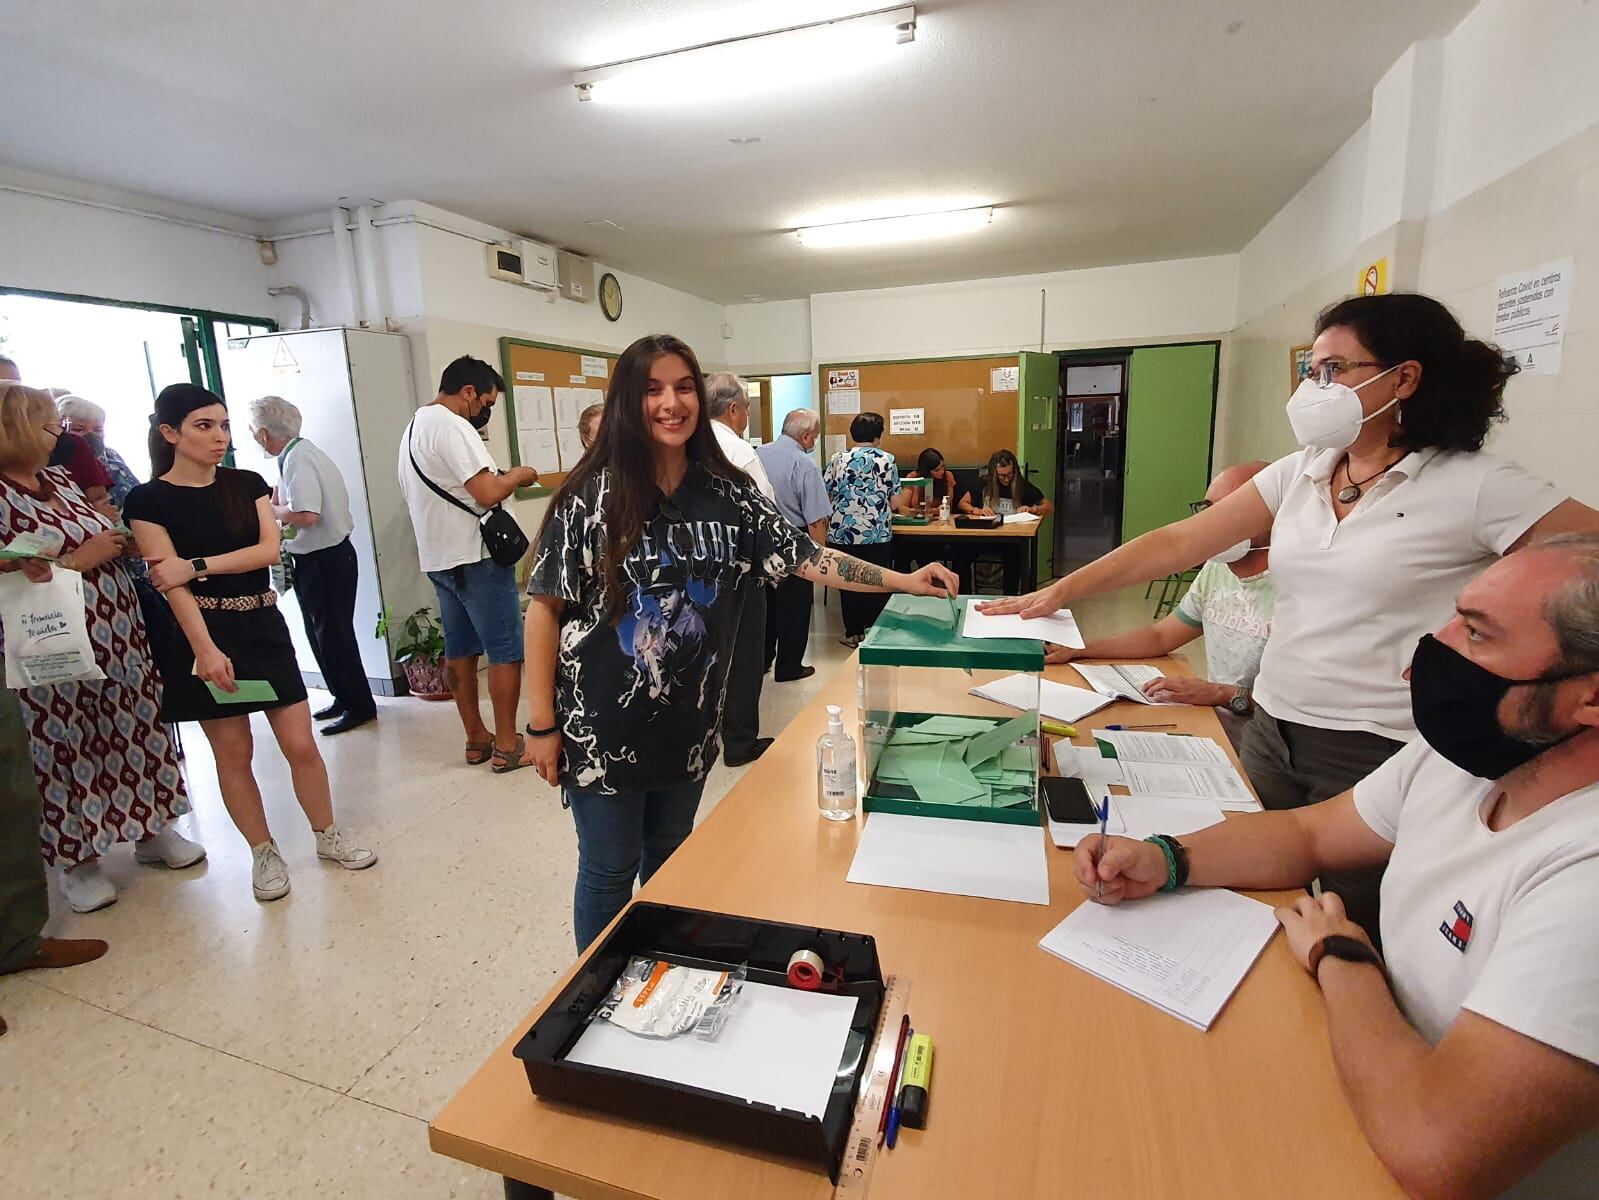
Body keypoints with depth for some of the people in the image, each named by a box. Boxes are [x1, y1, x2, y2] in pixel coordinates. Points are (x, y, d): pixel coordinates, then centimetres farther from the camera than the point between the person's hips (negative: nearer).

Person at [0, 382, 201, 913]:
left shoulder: (62, 480, 10)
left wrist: (116, 535, 1)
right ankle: (76, 859, 23)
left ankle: (153, 829, 29)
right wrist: (75, 560, -18)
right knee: (65, 746, 6)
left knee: (136, 728, 13)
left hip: (118, 634, 6)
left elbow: (104, 540, 22)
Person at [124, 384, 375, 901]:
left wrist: (197, 565, -14)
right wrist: (206, 649, -20)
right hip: (205, 632, -3)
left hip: (263, 626, 3)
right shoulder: (149, 500, -3)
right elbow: (170, 581, -12)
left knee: (301, 743, 3)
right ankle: (264, 853, 23)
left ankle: (328, 835, 21)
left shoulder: (247, 484, 8)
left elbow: (269, 549, -4)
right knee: (233, 752, 7)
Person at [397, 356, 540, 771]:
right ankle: (507, 746, 4)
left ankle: (477, 739, 21)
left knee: (460, 650, 12)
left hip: (439, 557, 10)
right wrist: (517, 475, -4)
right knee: (506, 651, -2)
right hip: (475, 557, -10)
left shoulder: (415, 425, 17)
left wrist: (498, 479, 15)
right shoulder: (451, 425, -15)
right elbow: (488, 493, -23)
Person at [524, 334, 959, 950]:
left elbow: (807, 557, 0)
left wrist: (903, 580, -9)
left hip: (689, 722, 4)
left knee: (670, 858, 21)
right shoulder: (592, 495, -11)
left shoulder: (727, 493, -1)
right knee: (610, 870, 11)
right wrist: (542, 723, -9)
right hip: (602, 726, -3)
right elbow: (546, 606, -9)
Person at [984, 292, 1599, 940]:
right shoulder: (1300, 473, 4)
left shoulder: (1476, 485, -10)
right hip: (1271, 733, 5)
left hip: (1379, 758, -5)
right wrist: (1061, 590, -7)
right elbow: (1179, 542, -1)